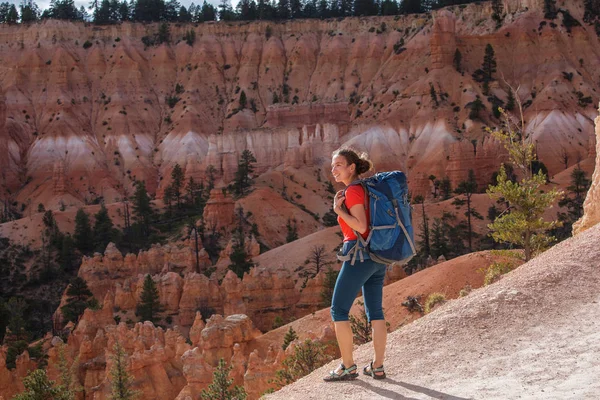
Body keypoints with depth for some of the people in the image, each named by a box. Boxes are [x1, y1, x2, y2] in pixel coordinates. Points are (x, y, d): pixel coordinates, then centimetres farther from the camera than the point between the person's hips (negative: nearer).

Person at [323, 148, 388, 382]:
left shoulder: (353, 191, -12)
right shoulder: (367, 188, 14)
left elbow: (360, 226, -19)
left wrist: (338, 209, -12)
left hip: (359, 255, -9)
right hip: (377, 256, 9)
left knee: (338, 310, 0)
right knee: (375, 311, 10)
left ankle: (348, 367, -1)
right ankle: (377, 367, 11)